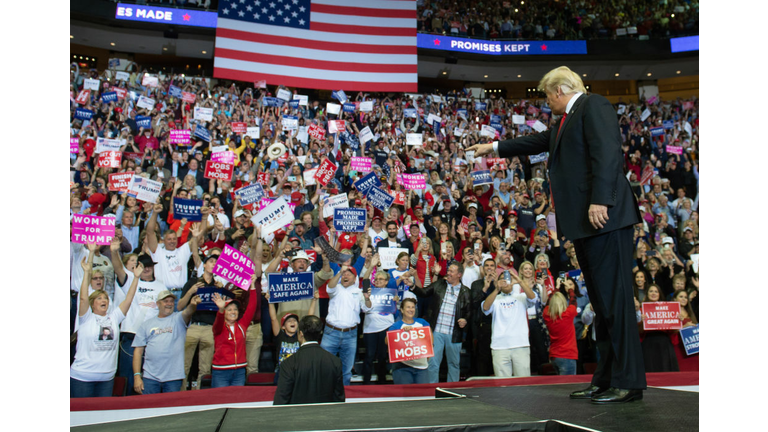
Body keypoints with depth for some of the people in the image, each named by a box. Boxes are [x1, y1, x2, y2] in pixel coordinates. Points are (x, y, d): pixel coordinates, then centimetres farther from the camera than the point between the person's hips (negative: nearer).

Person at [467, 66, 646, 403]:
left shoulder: (593, 105, -3)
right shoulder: (565, 122, 26)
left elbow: (607, 152, -16)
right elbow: (536, 142, 39)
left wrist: (600, 200, -25)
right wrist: (494, 147, 46)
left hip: (604, 216, -10)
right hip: (584, 224, 10)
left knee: (614, 297, -8)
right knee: (600, 301, 10)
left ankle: (628, 382, -2)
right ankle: (606, 379, 16)